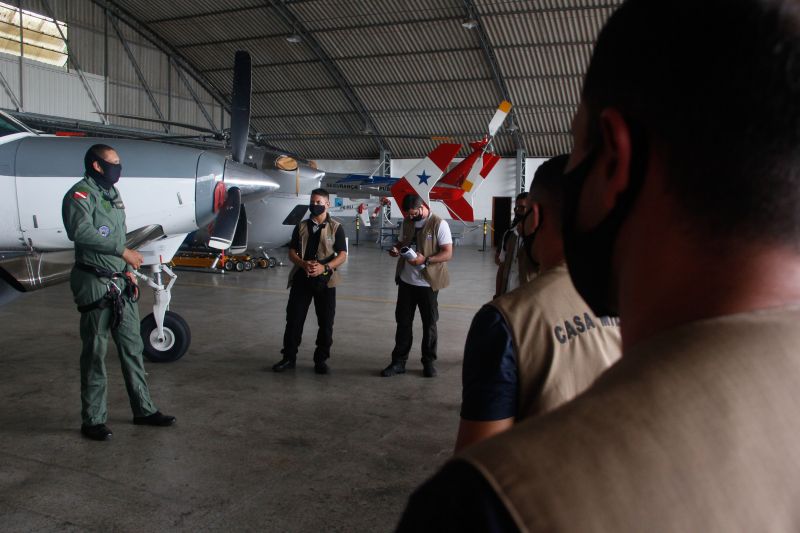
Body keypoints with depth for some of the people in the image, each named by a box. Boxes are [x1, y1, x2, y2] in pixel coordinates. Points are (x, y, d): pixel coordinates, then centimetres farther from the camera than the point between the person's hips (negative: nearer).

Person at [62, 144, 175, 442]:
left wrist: (128, 270, 14)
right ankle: (93, 420, 15)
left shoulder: (112, 193, 15)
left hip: (120, 283, 8)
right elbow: (81, 231, -30)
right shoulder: (80, 194, -12)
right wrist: (124, 252, -29)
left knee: (132, 347, 12)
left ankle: (143, 409, 23)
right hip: (95, 284, -8)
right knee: (95, 353, 1)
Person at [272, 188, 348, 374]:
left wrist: (324, 267, -20)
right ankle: (289, 357, 16)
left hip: (325, 280, -2)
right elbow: (292, 252, 7)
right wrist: (303, 264, -14)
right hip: (301, 278, 2)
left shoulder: (336, 227, 1)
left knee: (326, 322, 4)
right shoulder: (301, 226, 9)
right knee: (294, 318, 3)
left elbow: (342, 255, -4)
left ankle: (321, 359, 17)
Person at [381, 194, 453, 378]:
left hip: (428, 283, -5)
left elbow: (447, 253, -15)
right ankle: (398, 361, 19)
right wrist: (396, 249, -5)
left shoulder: (439, 225, -12)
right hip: (406, 281, 5)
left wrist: (425, 260, -27)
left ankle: (428, 362, 23)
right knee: (403, 322, 10)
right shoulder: (406, 222, 6)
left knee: (429, 324, 9)